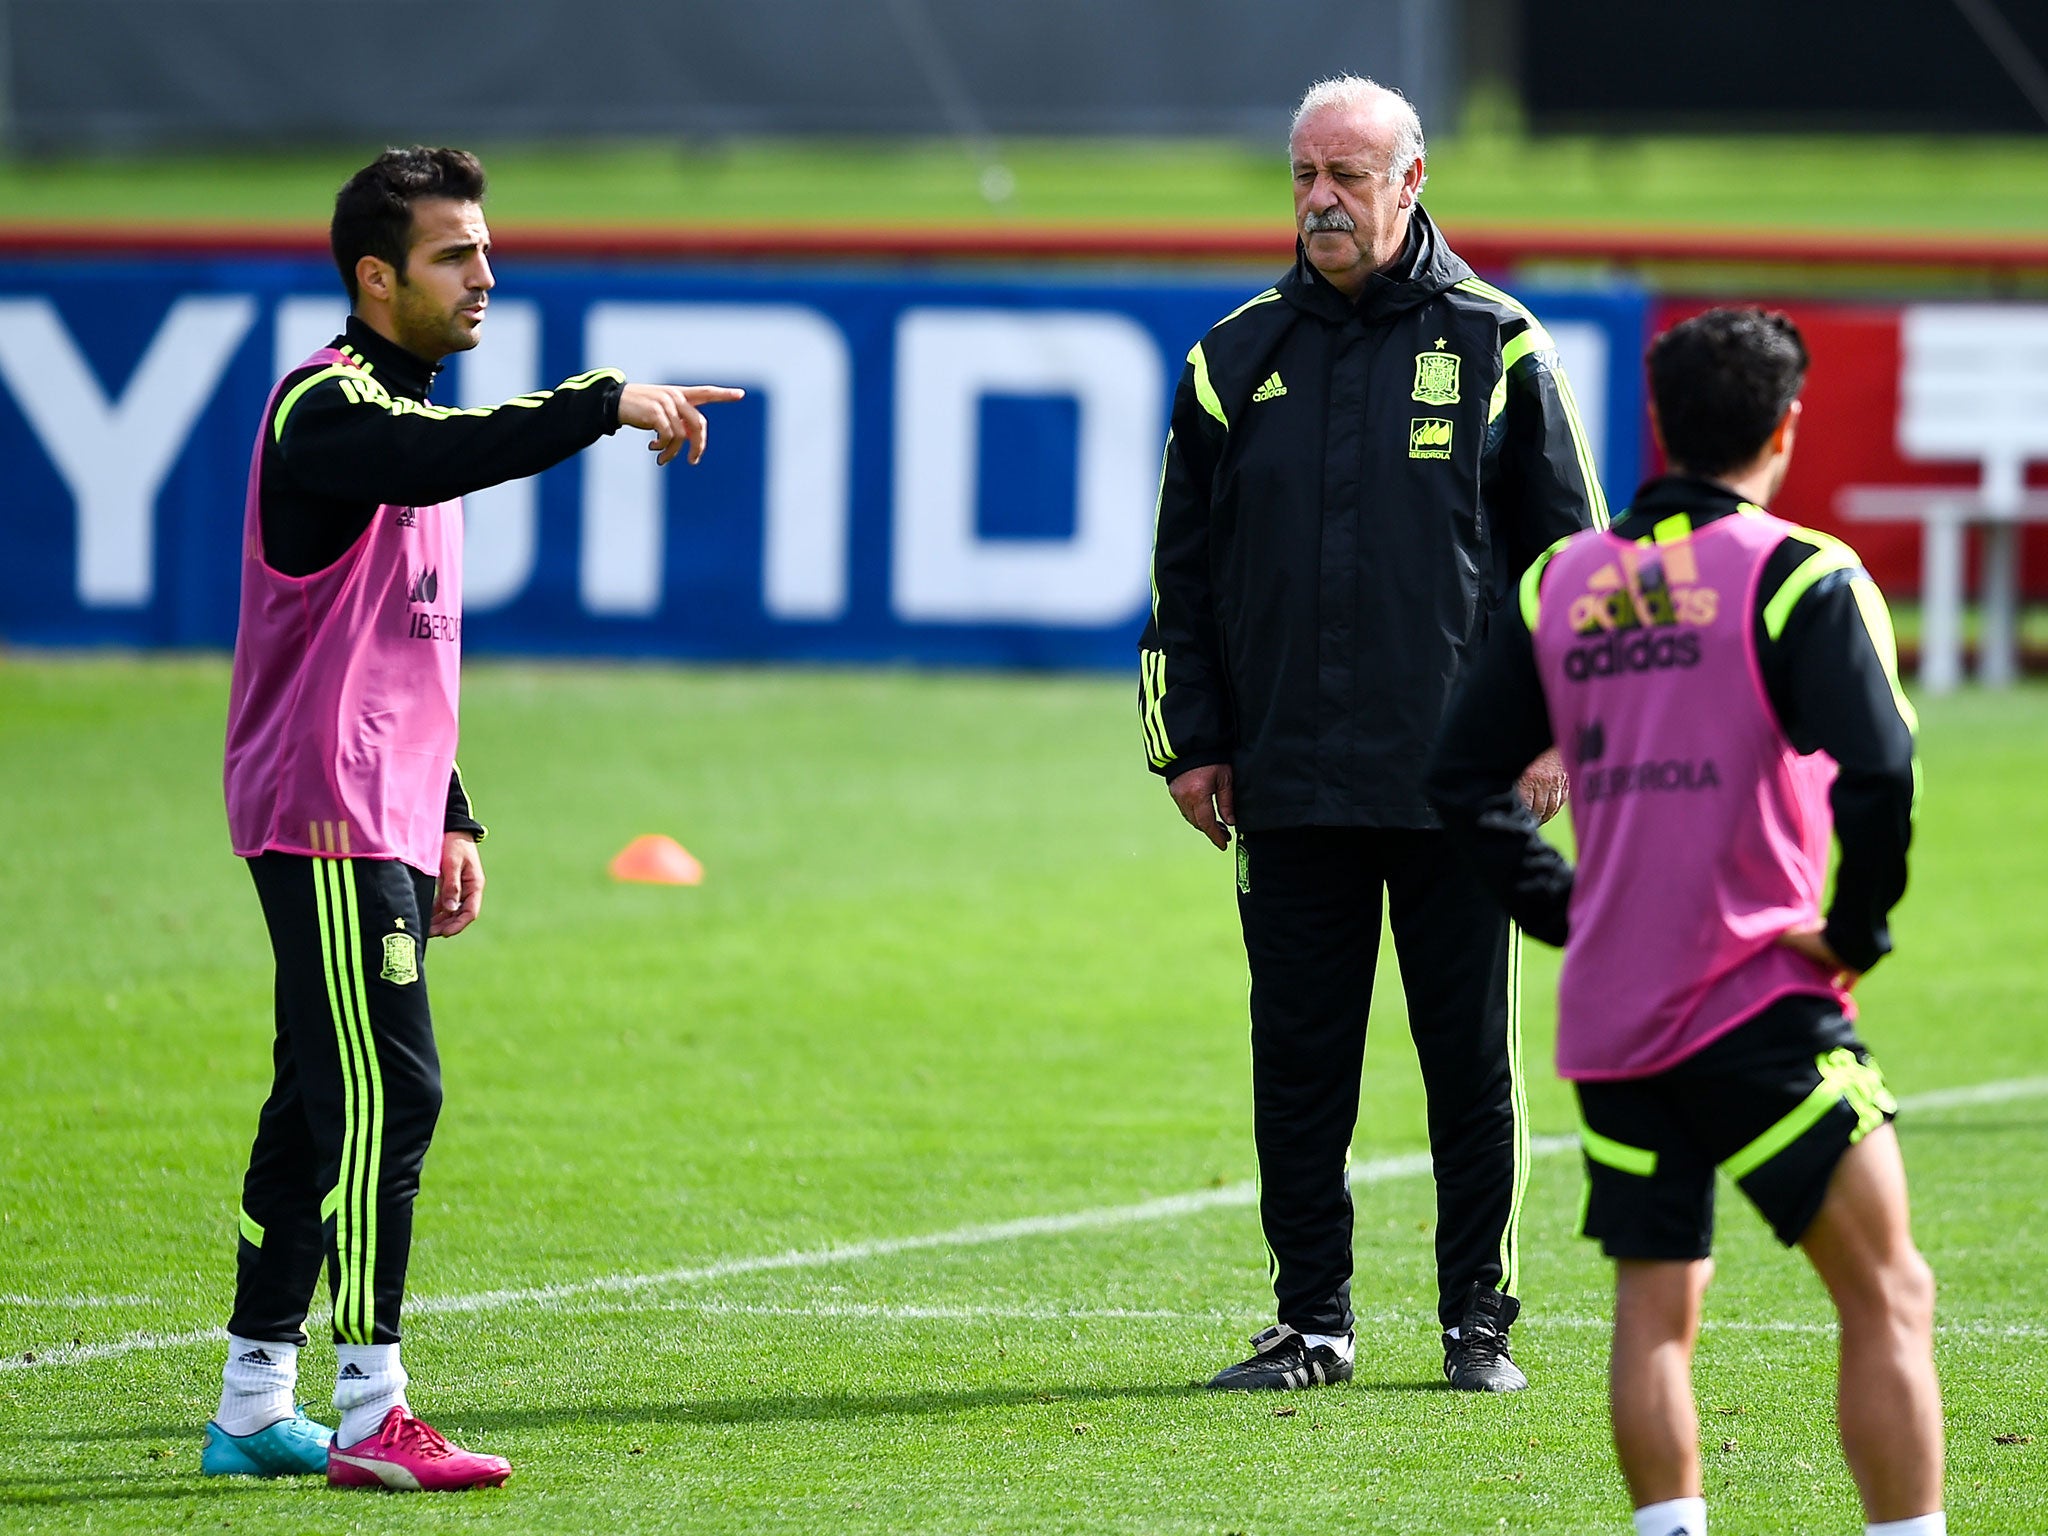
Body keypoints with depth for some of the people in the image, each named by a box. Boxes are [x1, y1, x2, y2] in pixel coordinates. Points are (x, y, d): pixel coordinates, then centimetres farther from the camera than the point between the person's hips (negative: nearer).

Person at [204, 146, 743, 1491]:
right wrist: (605, 404, -32)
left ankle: (255, 1409, 14)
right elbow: (434, 464, -35)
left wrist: (450, 820, 23)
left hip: (380, 821, 10)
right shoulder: (326, 406, -11)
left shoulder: (404, 412, 21)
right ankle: (372, 1416, -14)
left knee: (321, 1104, 10)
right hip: (325, 818, -10)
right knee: (387, 1092, -13)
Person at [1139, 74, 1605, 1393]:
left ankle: (1479, 1320, 10)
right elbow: (1183, 569, 13)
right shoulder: (1239, 359, 9)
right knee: (1299, 1059, 4)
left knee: (1474, 1058, 2)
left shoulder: (1496, 347, 2)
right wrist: (1190, 743, 6)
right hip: (1291, 785, 2)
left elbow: (1572, 550, 4)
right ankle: (1314, 1321, 12)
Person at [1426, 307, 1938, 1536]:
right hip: (1761, 1007, -5)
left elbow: (1464, 780, 12)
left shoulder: (1561, 582, 8)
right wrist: (1858, 930, -7)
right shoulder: (1798, 577, -9)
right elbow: (1876, 773, -20)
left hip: (1609, 1016, 5)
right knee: (1889, 1300, 0)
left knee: (1655, 1313, 12)